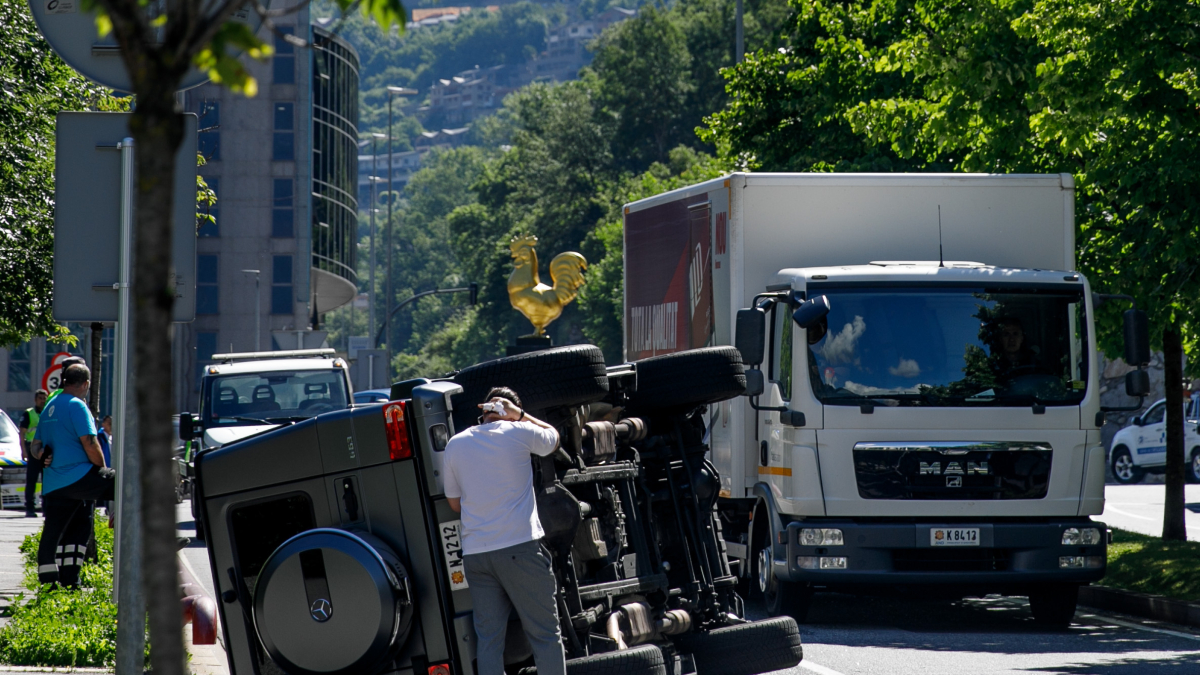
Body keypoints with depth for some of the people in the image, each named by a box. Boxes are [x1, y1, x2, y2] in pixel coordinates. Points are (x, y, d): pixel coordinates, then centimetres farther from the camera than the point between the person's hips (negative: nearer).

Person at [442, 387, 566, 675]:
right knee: (545, 633, 2)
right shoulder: (519, 433, -2)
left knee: (489, 638, 4)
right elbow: (552, 437, 19)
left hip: (475, 553, 4)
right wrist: (519, 414, 19)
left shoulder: (455, 445, 9)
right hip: (519, 547, -4)